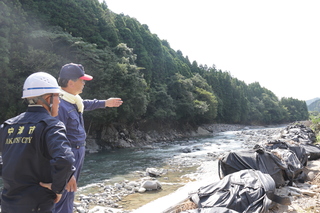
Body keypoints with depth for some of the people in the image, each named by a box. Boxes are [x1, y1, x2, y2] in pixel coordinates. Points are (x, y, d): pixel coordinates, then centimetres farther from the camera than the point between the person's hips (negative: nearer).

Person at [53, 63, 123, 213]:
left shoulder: (73, 100, 5)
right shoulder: (60, 105, -25)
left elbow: (85, 104, 31)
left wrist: (105, 103, 40)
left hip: (77, 153, 10)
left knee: (69, 196, 22)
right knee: (63, 199, -2)